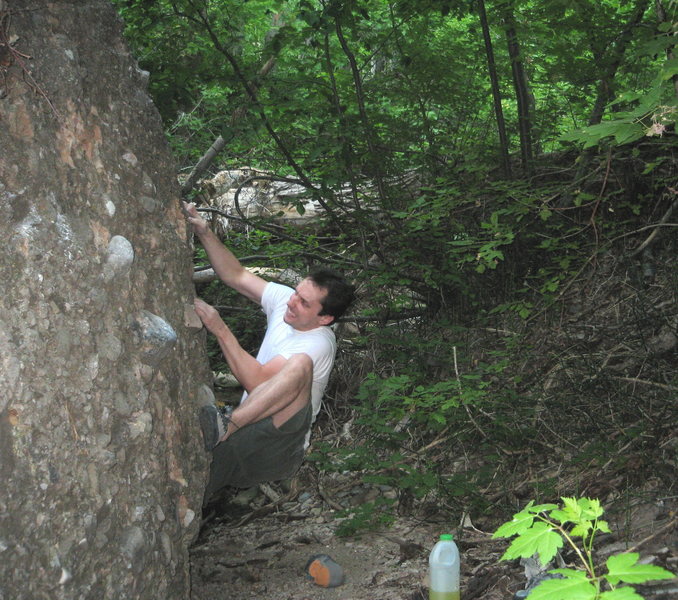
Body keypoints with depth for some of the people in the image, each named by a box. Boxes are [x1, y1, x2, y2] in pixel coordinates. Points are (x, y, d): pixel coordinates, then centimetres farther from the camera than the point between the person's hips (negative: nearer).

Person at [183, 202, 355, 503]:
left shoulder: (318, 344, -17)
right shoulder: (285, 300, 6)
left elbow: (256, 381, -25)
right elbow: (237, 276, 11)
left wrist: (220, 329, -27)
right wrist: (205, 233, -3)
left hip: (275, 452, -8)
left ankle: (224, 426, -46)